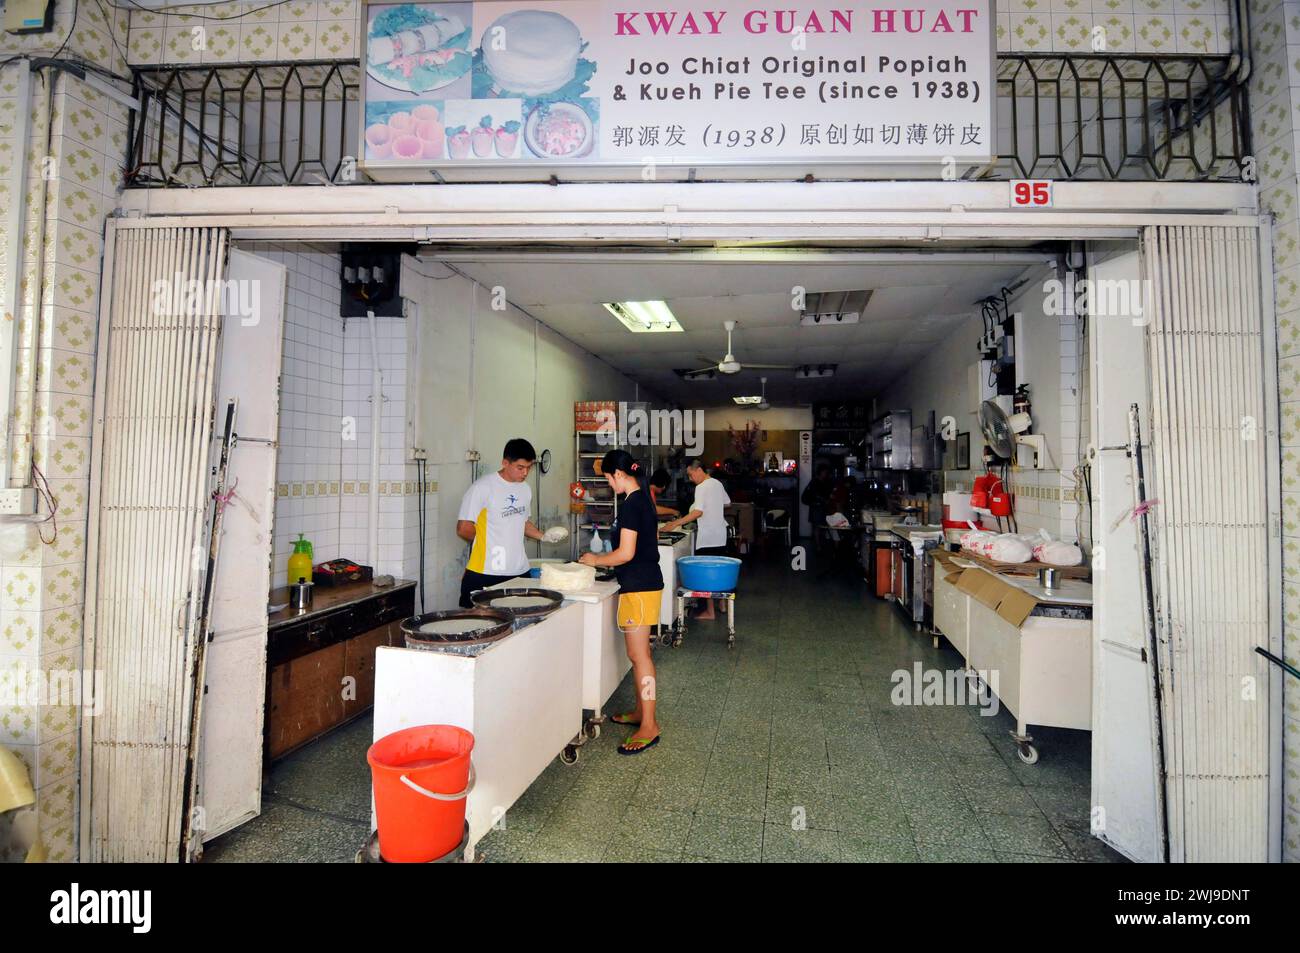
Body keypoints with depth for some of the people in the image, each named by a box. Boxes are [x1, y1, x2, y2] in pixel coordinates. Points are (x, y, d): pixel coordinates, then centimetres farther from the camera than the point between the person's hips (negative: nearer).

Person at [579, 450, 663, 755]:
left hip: (638, 586, -10)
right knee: (639, 652, 17)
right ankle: (641, 711, 28)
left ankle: (649, 727, 2)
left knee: (638, 655, -4)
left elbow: (625, 553, -21)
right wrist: (605, 559, 22)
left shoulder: (631, 504, -18)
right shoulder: (644, 499, 12)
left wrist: (596, 560, -5)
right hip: (647, 580, 10)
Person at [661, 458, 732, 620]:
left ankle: (710, 611, 2)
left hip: (708, 538, -9)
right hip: (721, 535, 9)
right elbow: (727, 503, 23)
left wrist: (676, 523, -25)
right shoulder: (718, 484, 10)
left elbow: (698, 512, -25)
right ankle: (721, 603, 29)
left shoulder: (701, 487, -16)